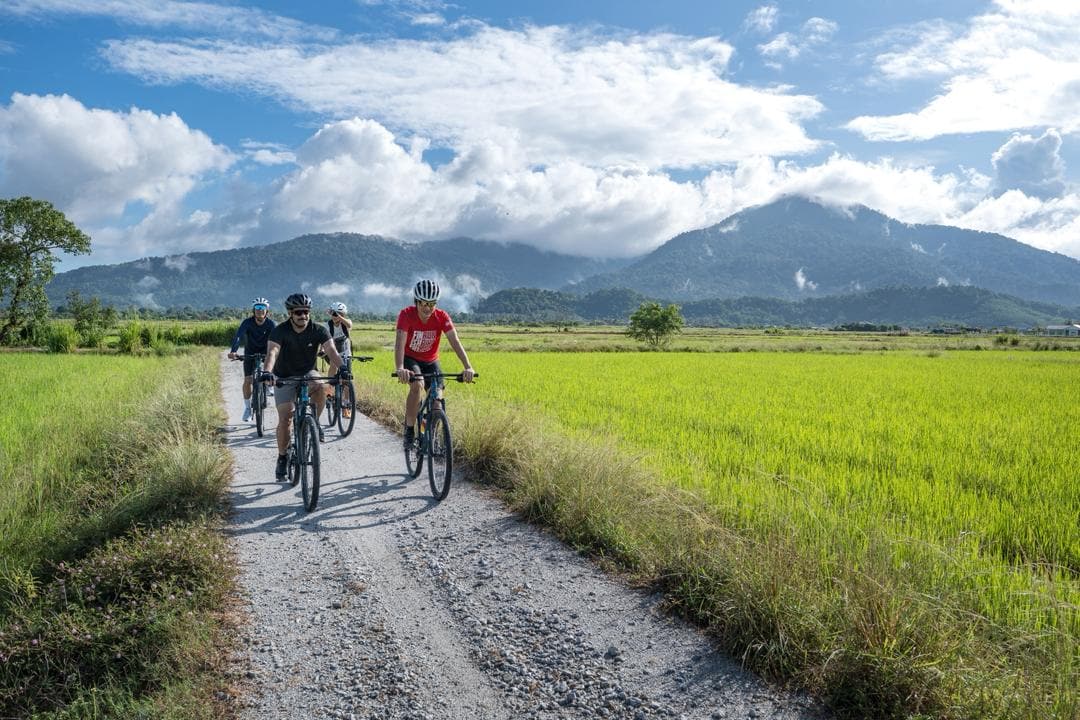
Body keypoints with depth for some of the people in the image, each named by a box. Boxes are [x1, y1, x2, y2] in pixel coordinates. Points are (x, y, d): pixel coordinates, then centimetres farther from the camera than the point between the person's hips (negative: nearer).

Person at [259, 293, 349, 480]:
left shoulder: (319, 330, -16)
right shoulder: (280, 331, -21)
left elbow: (331, 351, -29)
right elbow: (272, 352, -36)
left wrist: (341, 368, -49)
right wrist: (267, 372, -56)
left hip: (307, 374, 1)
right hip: (284, 377, -1)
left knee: (321, 387, -33)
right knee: (285, 418, -10)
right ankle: (282, 458, 9)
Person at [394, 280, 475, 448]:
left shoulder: (442, 317, -21)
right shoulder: (406, 314, -26)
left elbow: (455, 342, -28)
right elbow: (400, 343, -37)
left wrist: (468, 367, -42)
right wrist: (399, 368, -54)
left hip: (431, 361, 3)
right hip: (410, 359, -2)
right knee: (416, 385, -31)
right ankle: (409, 431, -17)